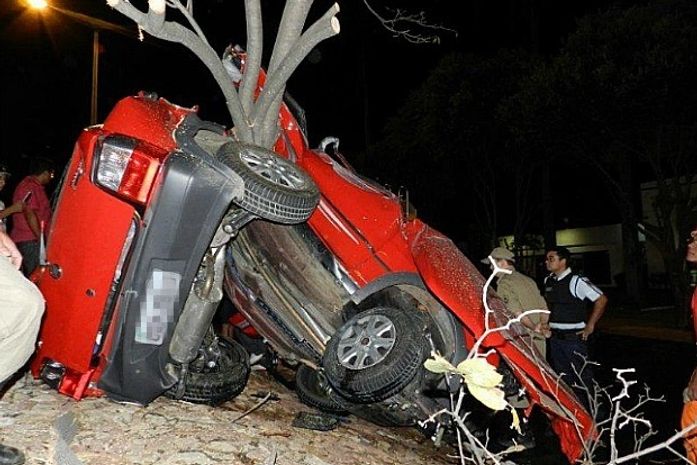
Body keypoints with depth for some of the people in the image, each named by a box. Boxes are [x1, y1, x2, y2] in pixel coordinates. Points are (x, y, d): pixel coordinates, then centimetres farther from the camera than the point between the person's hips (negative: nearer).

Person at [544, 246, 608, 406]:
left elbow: (601, 299, -12)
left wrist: (590, 325, -9)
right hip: (555, 337, 7)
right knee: (562, 375, 17)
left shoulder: (576, 281, -13)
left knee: (580, 375, -1)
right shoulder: (548, 281, 7)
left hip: (574, 337, -7)